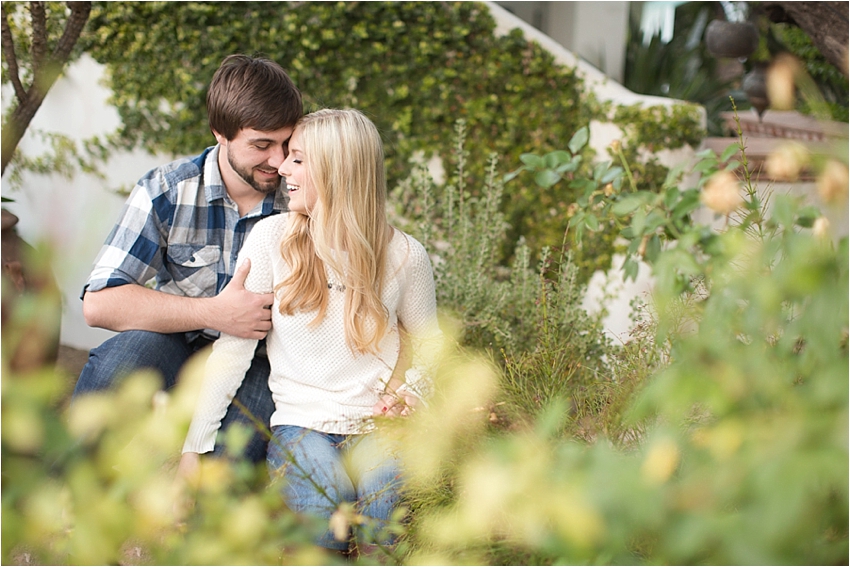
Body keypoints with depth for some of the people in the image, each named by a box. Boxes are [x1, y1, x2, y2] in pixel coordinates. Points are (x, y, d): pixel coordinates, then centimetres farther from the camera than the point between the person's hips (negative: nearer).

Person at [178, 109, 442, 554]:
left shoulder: (403, 256, -1)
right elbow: (233, 347, -3)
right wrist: (193, 449, -7)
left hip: (375, 425, 1)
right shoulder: (272, 239, -3)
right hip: (300, 421, -1)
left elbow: (428, 342, 16)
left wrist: (412, 391, -6)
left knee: (381, 541, -26)